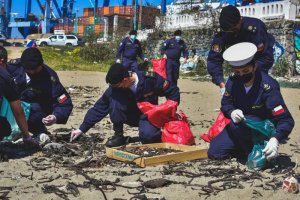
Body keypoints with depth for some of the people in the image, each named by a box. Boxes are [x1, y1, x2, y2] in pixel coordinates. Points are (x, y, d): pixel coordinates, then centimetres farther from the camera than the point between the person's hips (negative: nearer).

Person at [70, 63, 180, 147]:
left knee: (147, 136, -36)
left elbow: (173, 91, -14)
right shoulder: (114, 89, -19)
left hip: (148, 115, -3)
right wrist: (82, 129, -17)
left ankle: (160, 134, 2)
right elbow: (99, 108, -15)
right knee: (114, 98, -27)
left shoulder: (150, 79, -26)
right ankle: (119, 135, -15)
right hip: (130, 116, 3)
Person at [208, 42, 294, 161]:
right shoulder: (233, 82, -12)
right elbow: (225, 104, 1)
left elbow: (286, 120, -30)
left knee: (237, 125, -35)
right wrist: (232, 112, -24)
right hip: (242, 124, 6)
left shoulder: (268, 87, -29)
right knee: (214, 153, -3)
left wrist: (275, 140, -49)